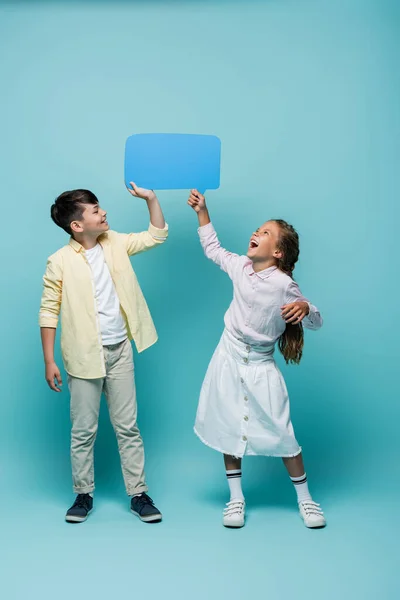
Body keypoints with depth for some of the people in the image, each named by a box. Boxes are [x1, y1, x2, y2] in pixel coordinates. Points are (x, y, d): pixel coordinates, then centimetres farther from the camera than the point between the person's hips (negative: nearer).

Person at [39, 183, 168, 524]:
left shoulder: (115, 244, 2)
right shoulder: (60, 262, -11)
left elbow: (157, 236, 11)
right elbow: (49, 312, -7)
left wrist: (151, 198, -3)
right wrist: (49, 361, -8)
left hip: (120, 351, 3)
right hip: (84, 355, -3)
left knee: (128, 427, 9)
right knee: (84, 430, 8)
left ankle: (139, 494, 19)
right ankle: (84, 495, 25)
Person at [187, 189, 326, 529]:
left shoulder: (283, 285, -16)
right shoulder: (240, 266, -1)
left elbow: (316, 322, -10)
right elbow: (213, 250, 18)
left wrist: (305, 308, -32)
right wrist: (202, 212, 14)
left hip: (260, 365, -4)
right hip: (229, 358, 5)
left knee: (280, 432, -1)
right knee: (229, 428, 8)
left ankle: (305, 497, 18)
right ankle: (236, 498, 22)